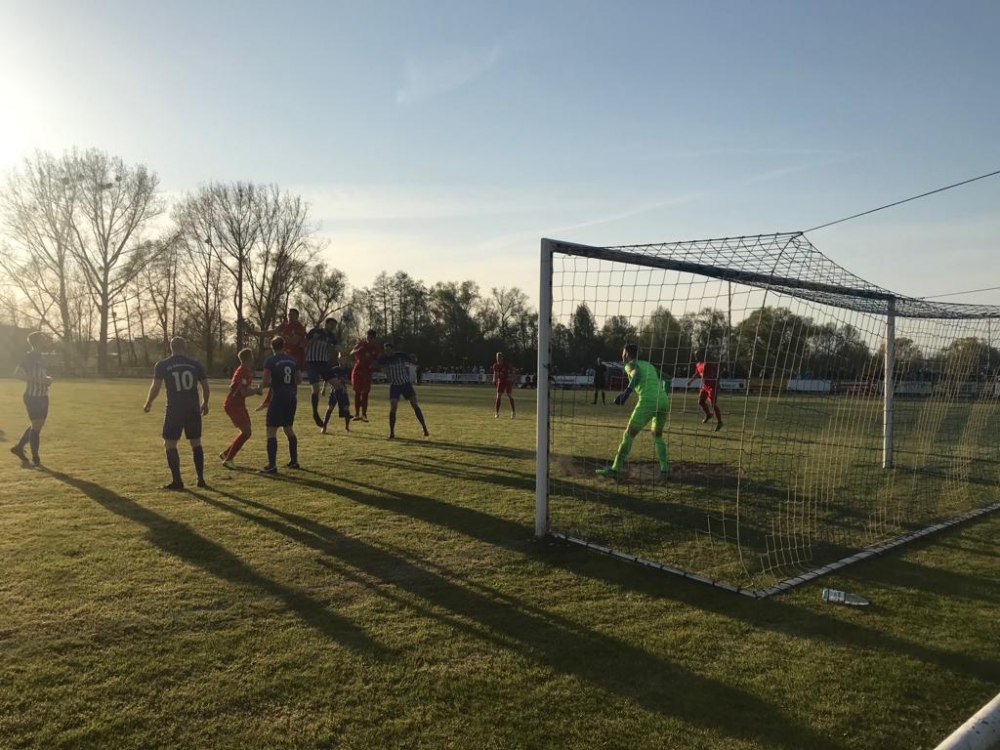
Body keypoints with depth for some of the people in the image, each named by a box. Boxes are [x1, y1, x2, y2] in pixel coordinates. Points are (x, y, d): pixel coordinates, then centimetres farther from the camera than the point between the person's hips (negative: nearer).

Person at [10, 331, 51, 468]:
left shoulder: (41, 358, 15)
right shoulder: (29, 356, -12)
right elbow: (17, 373, -21)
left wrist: (46, 380, 6)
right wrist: (39, 380, -23)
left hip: (42, 396, 9)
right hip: (33, 397, -9)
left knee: (38, 425, 14)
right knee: (36, 425, -4)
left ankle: (19, 447, 29)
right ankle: (35, 459, 5)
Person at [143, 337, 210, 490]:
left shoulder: (162, 365, -2)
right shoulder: (195, 364, 5)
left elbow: (155, 387, -7)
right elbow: (205, 386, 7)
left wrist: (148, 403, 10)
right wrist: (205, 403, 23)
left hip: (174, 410, -2)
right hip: (193, 409, 3)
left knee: (169, 444, 7)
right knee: (196, 443, 13)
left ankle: (176, 481, 3)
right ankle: (201, 478, 13)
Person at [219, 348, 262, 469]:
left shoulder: (247, 371, 12)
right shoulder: (242, 372, -19)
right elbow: (244, 392, -25)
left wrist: (256, 390, 5)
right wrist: (257, 390, -12)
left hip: (239, 405, 10)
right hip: (233, 405, -10)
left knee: (247, 432, 13)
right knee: (246, 432, -14)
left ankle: (226, 453, 24)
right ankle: (228, 459, -8)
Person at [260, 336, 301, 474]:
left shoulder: (270, 361, -7)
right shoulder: (293, 360, 9)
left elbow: (266, 382, -12)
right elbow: (299, 379, 12)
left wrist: (262, 386, 9)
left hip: (278, 398, -6)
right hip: (291, 398, 6)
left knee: (271, 430, -3)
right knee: (288, 428, 20)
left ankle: (272, 465, -10)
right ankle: (294, 461, 23)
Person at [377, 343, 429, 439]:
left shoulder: (400, 355, -7)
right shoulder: (383, 360, -6)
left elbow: (414, 361, -3)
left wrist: (414, 359, -26)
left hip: (406, 384, 0)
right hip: (394, 386, 0)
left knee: (415, 405, -5)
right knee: (392, 408, -12)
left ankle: (425, 429, 0)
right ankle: (391, 433, -1)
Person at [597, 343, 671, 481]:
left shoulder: (630, 365, 8)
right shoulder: (648, 365, 29)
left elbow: (637, 374, -15)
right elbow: (666, 378, 30)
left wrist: (627, 391, -23)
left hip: (648, 402, -7)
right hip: (663, 401, 7)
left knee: (629, 434, 0)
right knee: (657, 435, 24)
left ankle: (616, 469, -2)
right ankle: (665, 470, 14)